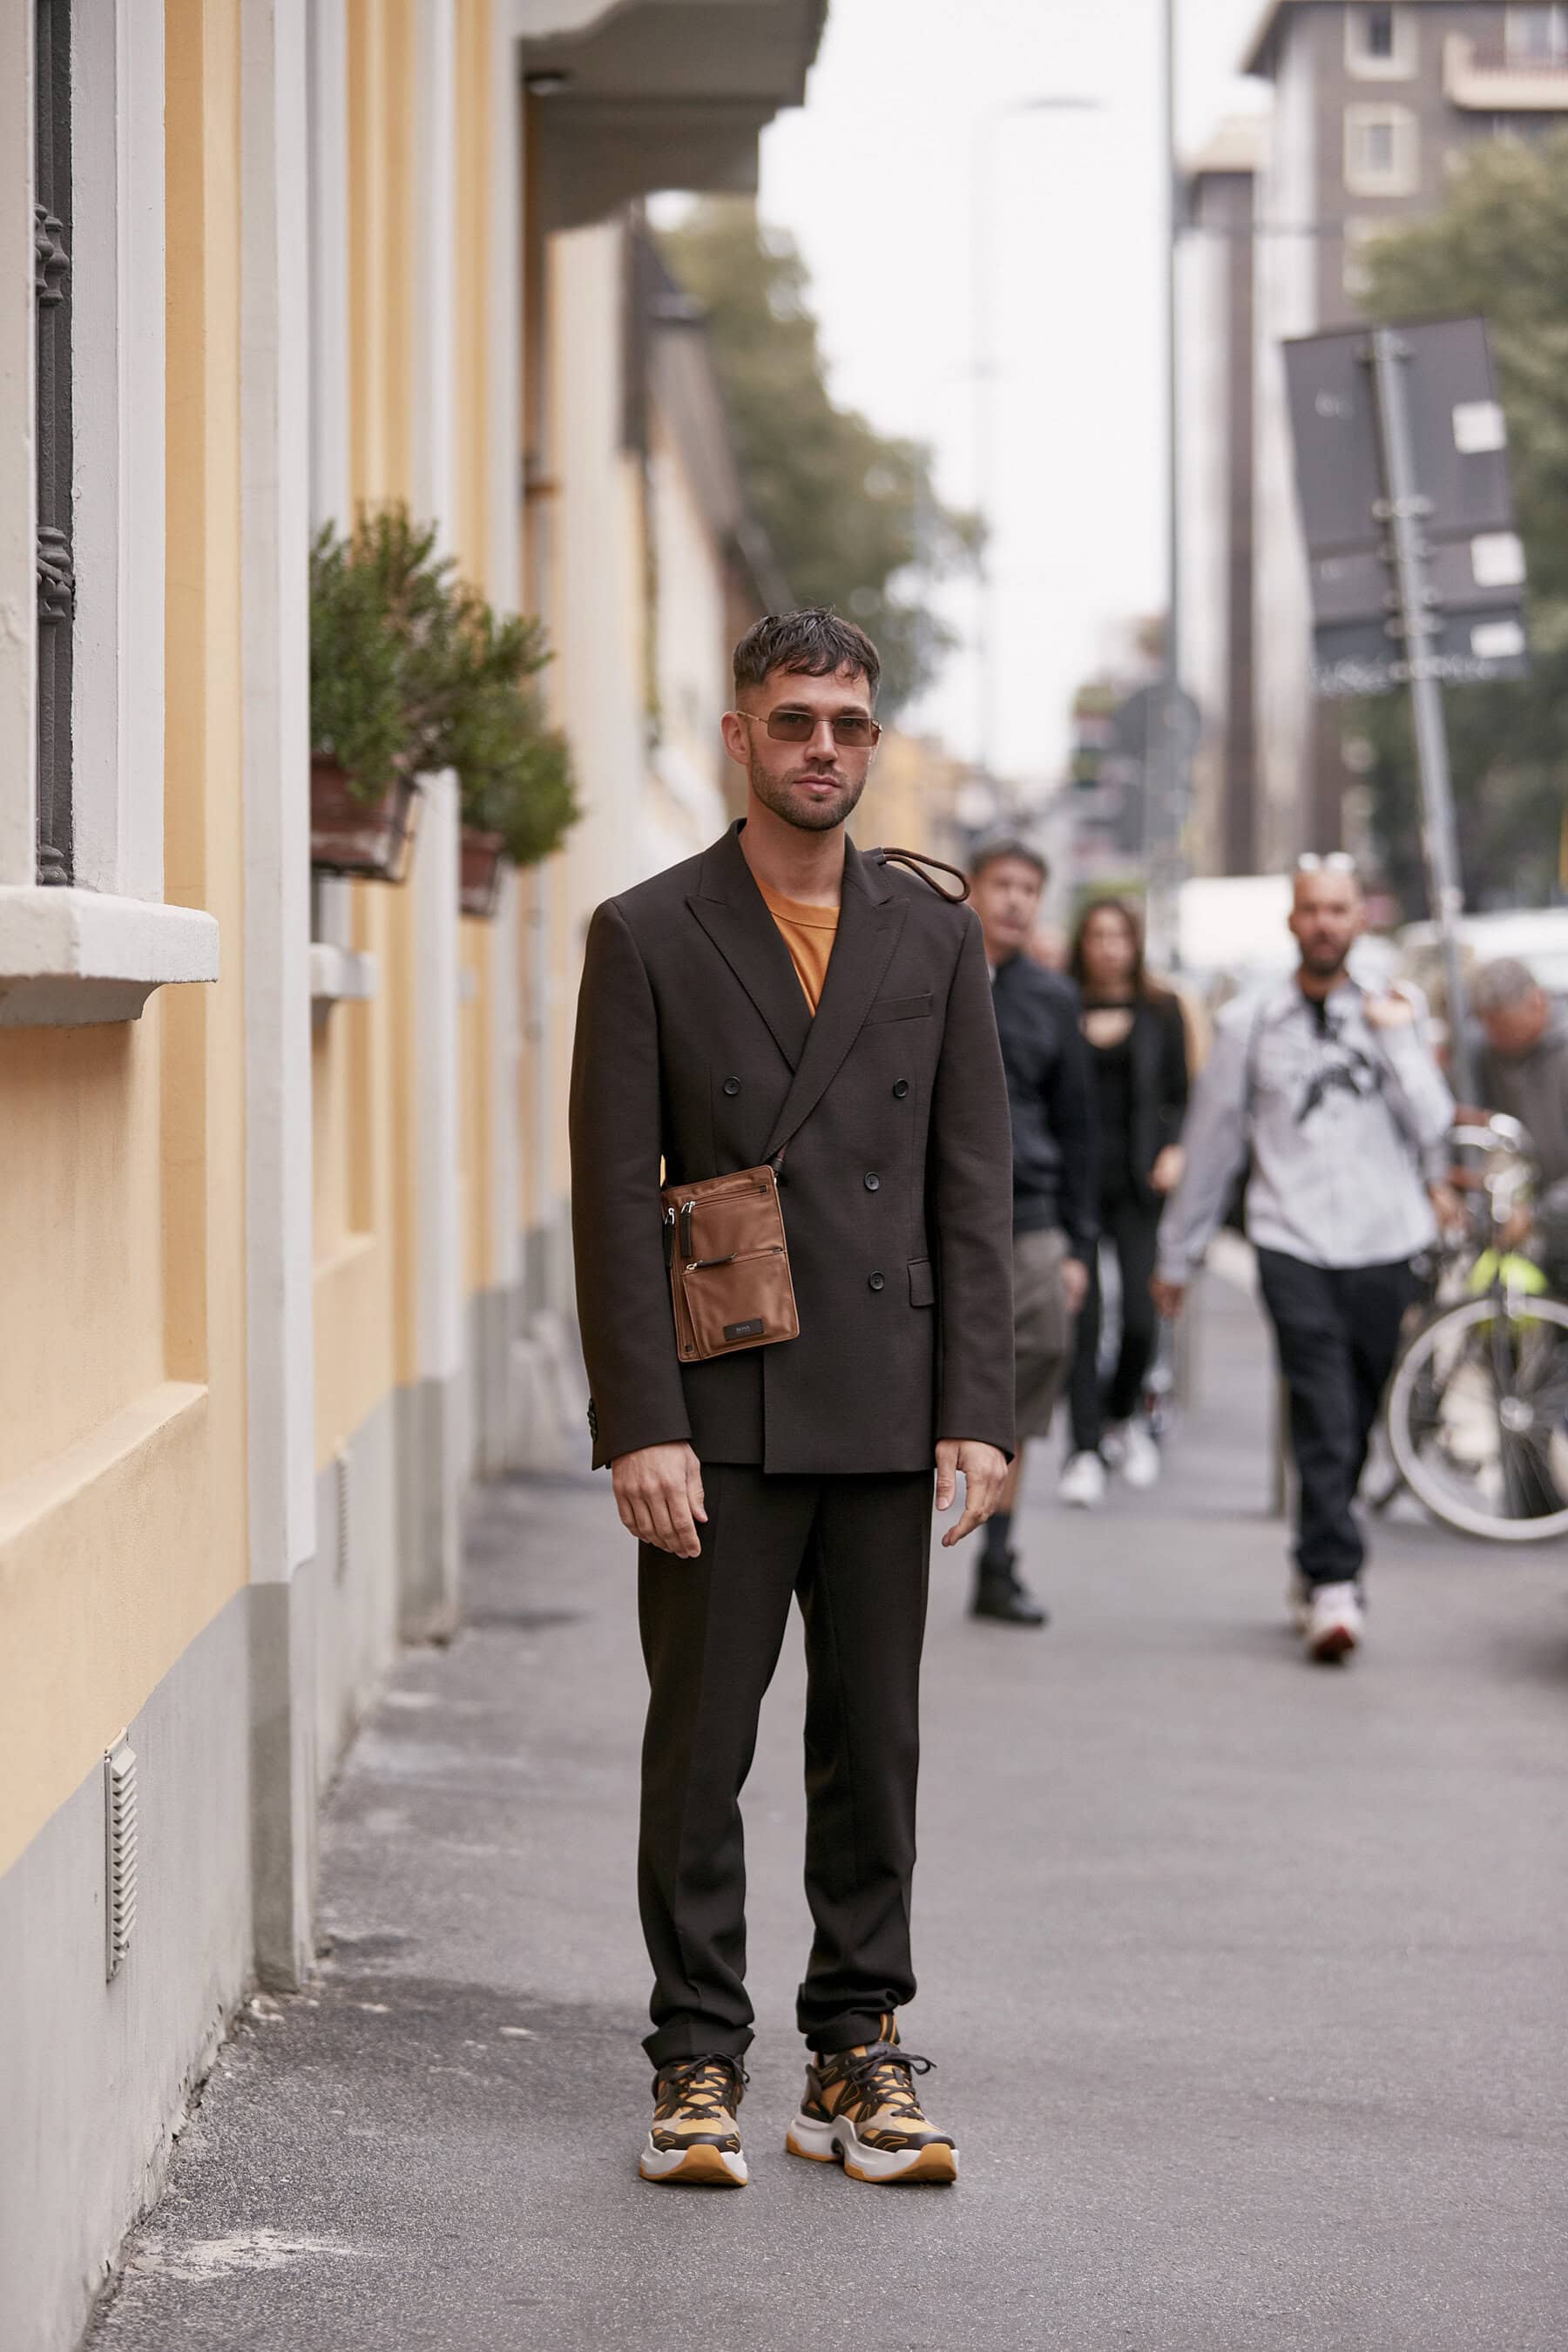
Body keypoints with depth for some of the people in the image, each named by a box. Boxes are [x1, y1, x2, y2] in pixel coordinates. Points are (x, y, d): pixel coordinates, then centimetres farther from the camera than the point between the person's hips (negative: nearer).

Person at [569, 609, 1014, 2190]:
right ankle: (697, 2067, 10)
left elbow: (972, 1190, 7)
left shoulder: (934, 938, 9)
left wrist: (976, 1413, -1)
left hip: (886, 1414, 2)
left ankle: (857, 2059, 16)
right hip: (719, 1413, -2)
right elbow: (615, 1200, -3)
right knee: (698, 1750, 1)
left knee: (875, 1749, 7)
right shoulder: (648, 936, 1)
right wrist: (641, 1427, -11)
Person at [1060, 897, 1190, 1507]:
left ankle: (1123, 1413, 25)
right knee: (1081, 1314, -8)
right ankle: (1085, 1448, -3)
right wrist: (1086, 1037, -12)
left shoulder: (1161, 1010, 11)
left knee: (1142, 1316, -3)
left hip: (1138, 1181, 2)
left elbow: (1180, 1096, 14)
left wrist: (1175, 1150, -3)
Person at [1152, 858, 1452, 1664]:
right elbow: (1212, 1143, 15)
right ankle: (1335, 1583, -20)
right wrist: (1177, 1254, 18)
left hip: (1384, 1245, 2)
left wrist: (1397, 1041, -6)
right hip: (1293, 1243, -2)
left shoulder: (1396, 1014, 12)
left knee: (1353, 1429, 6)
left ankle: (1315, 1571, 23)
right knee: (1323, 1421, -16)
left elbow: (1433, 1130, 3)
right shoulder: (1248, 1022, 9)